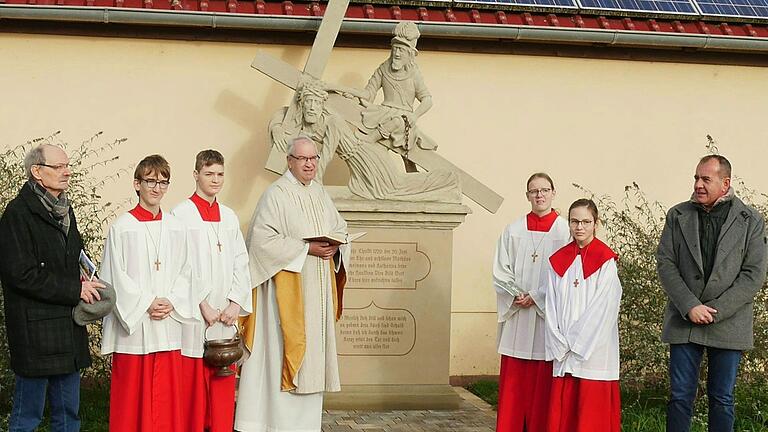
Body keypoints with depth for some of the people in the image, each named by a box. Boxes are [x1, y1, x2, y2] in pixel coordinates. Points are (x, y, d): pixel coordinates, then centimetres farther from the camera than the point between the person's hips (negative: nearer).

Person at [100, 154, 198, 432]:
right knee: (132, 393, 1)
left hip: (168, 324, 3)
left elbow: (184, 272, 8)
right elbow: (116, 276, -6)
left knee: (168, 395, 6)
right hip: (133, 325, -3)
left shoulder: (175, 227, 9)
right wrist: (147, 303, -12)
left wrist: (171, 302, -8)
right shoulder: (122, 227, -3)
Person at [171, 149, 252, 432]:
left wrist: (236, 303, -2)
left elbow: (241, 263, 10)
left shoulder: (229, 217, 12)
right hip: (194, 316, -5)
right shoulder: (181, 215, -4)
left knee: (223, 385, 6)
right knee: (192, 382, -2)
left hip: (226, 315, 5)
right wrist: (202, 305, -13)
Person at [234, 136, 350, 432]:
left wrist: (335, 245, -5)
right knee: (285, 349, -7)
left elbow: (340, 228, 19)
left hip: (317, 289, 7)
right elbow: (263, 239, -17)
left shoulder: (320, 194, 13)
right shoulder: (276, 195, -10)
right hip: (287, 288, -7)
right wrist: (307, 248, -19)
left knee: (313, 349, 9)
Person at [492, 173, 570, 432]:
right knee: (513, 380, 2)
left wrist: (537, 298, -11)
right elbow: (500, 272, 6)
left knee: (543, 382, 0)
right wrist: (517, 296, -9)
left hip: (549, 317, -2)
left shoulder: (564, 231, 1)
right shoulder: (513, 231, 10)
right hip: (516, 318, 2)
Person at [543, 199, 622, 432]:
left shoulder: (605, 261, -4)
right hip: (563, 354, 4)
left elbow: (602, 308, -10)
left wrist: (574, 342, -9)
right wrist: (560, 345, -3)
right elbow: (551, 307, 7)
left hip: (594, 350, -4)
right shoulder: (558, 260, 10)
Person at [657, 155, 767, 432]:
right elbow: (665, 263, -1)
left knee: (722, 398, 7)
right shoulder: (678, 216, 4)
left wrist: (714, 311, -13)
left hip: (727, 324, -1)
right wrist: (690, 307, -13)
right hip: (684, 321, 1)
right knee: (680, 395, 4)